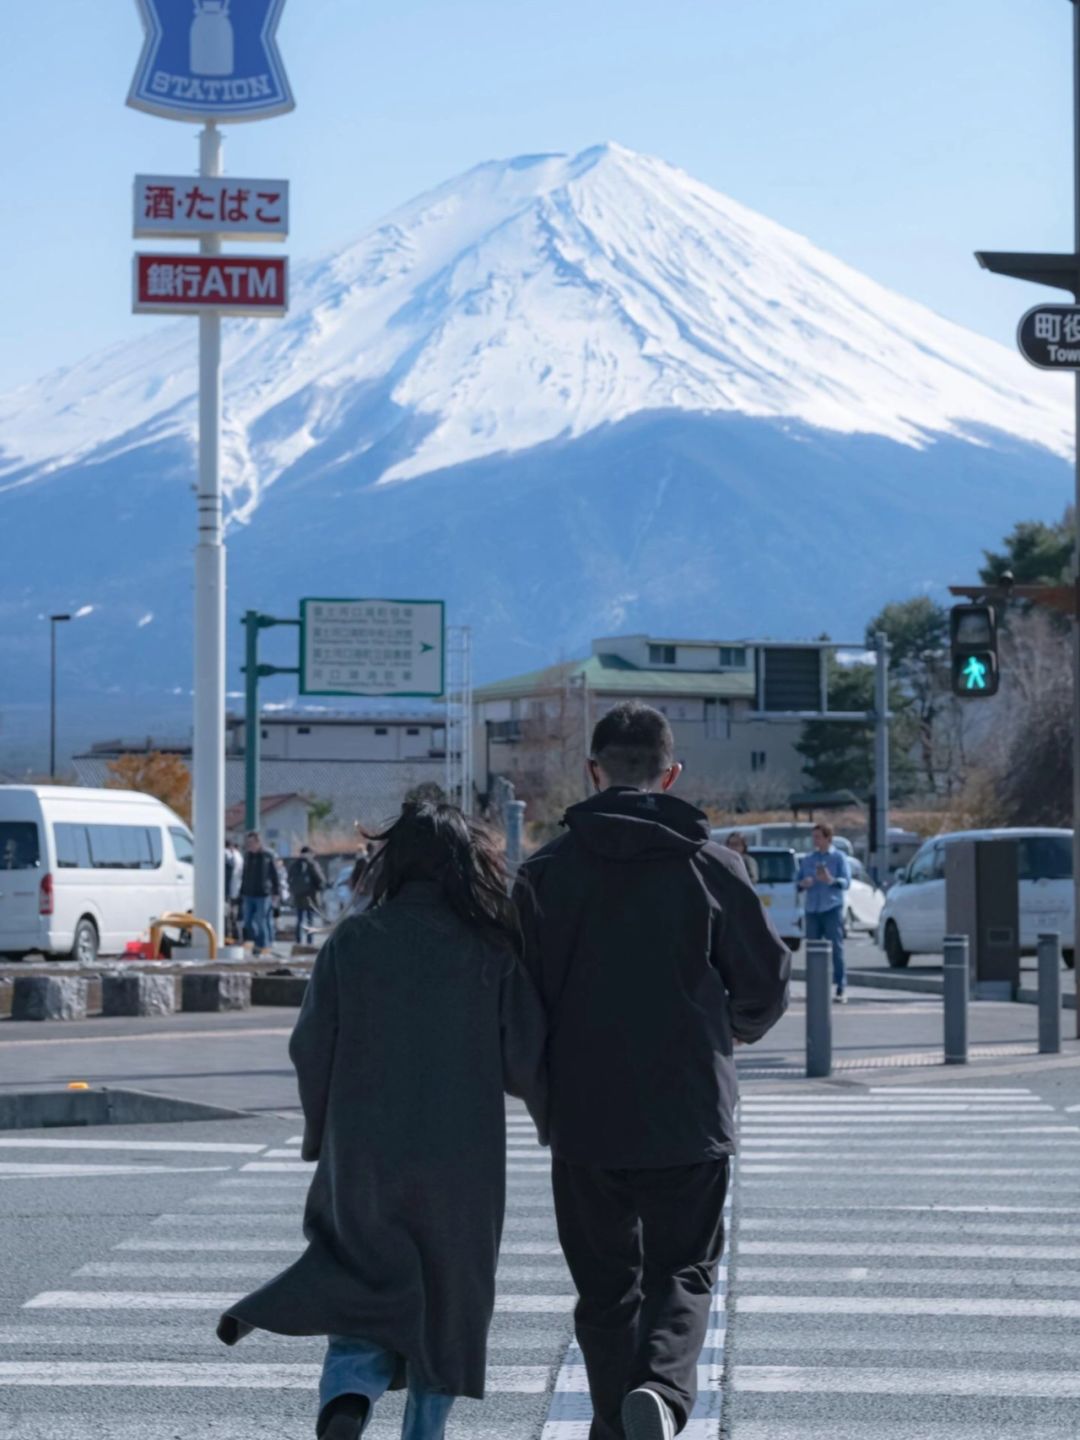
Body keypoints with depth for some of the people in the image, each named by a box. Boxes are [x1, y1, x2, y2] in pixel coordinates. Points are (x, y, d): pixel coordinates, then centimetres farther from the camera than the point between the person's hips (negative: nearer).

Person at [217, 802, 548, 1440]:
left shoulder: (353, 940, -3)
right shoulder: (490, 948, -4)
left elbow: (310, 1048, -2)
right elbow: (526, 1058, -6)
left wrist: (321, 1135, 13)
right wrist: (558, 1130, 12)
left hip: (363, 1155, 0)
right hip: (462, 1163, 0)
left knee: (367, 1294, 8)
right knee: (448, 1301, 16)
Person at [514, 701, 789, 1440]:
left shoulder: (546, 872, -3)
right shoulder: (713, 866, -3)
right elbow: (767, 982, 2)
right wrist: (731, 1032, 25)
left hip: (585, 1116, 1)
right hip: (691, 1117, 0)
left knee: (607, 1286, 12)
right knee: (683, 1271, 9)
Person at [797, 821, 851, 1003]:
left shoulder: (838, 857, 4)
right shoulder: (808, 859, 16)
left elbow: (846, 881, -6)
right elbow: (798, 881, 15)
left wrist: (831, 880, -25)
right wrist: (803, 884, -9)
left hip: (832, 908, -4)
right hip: (812, 909, 4)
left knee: (836, 948, -8)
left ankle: (841, 988, -7)